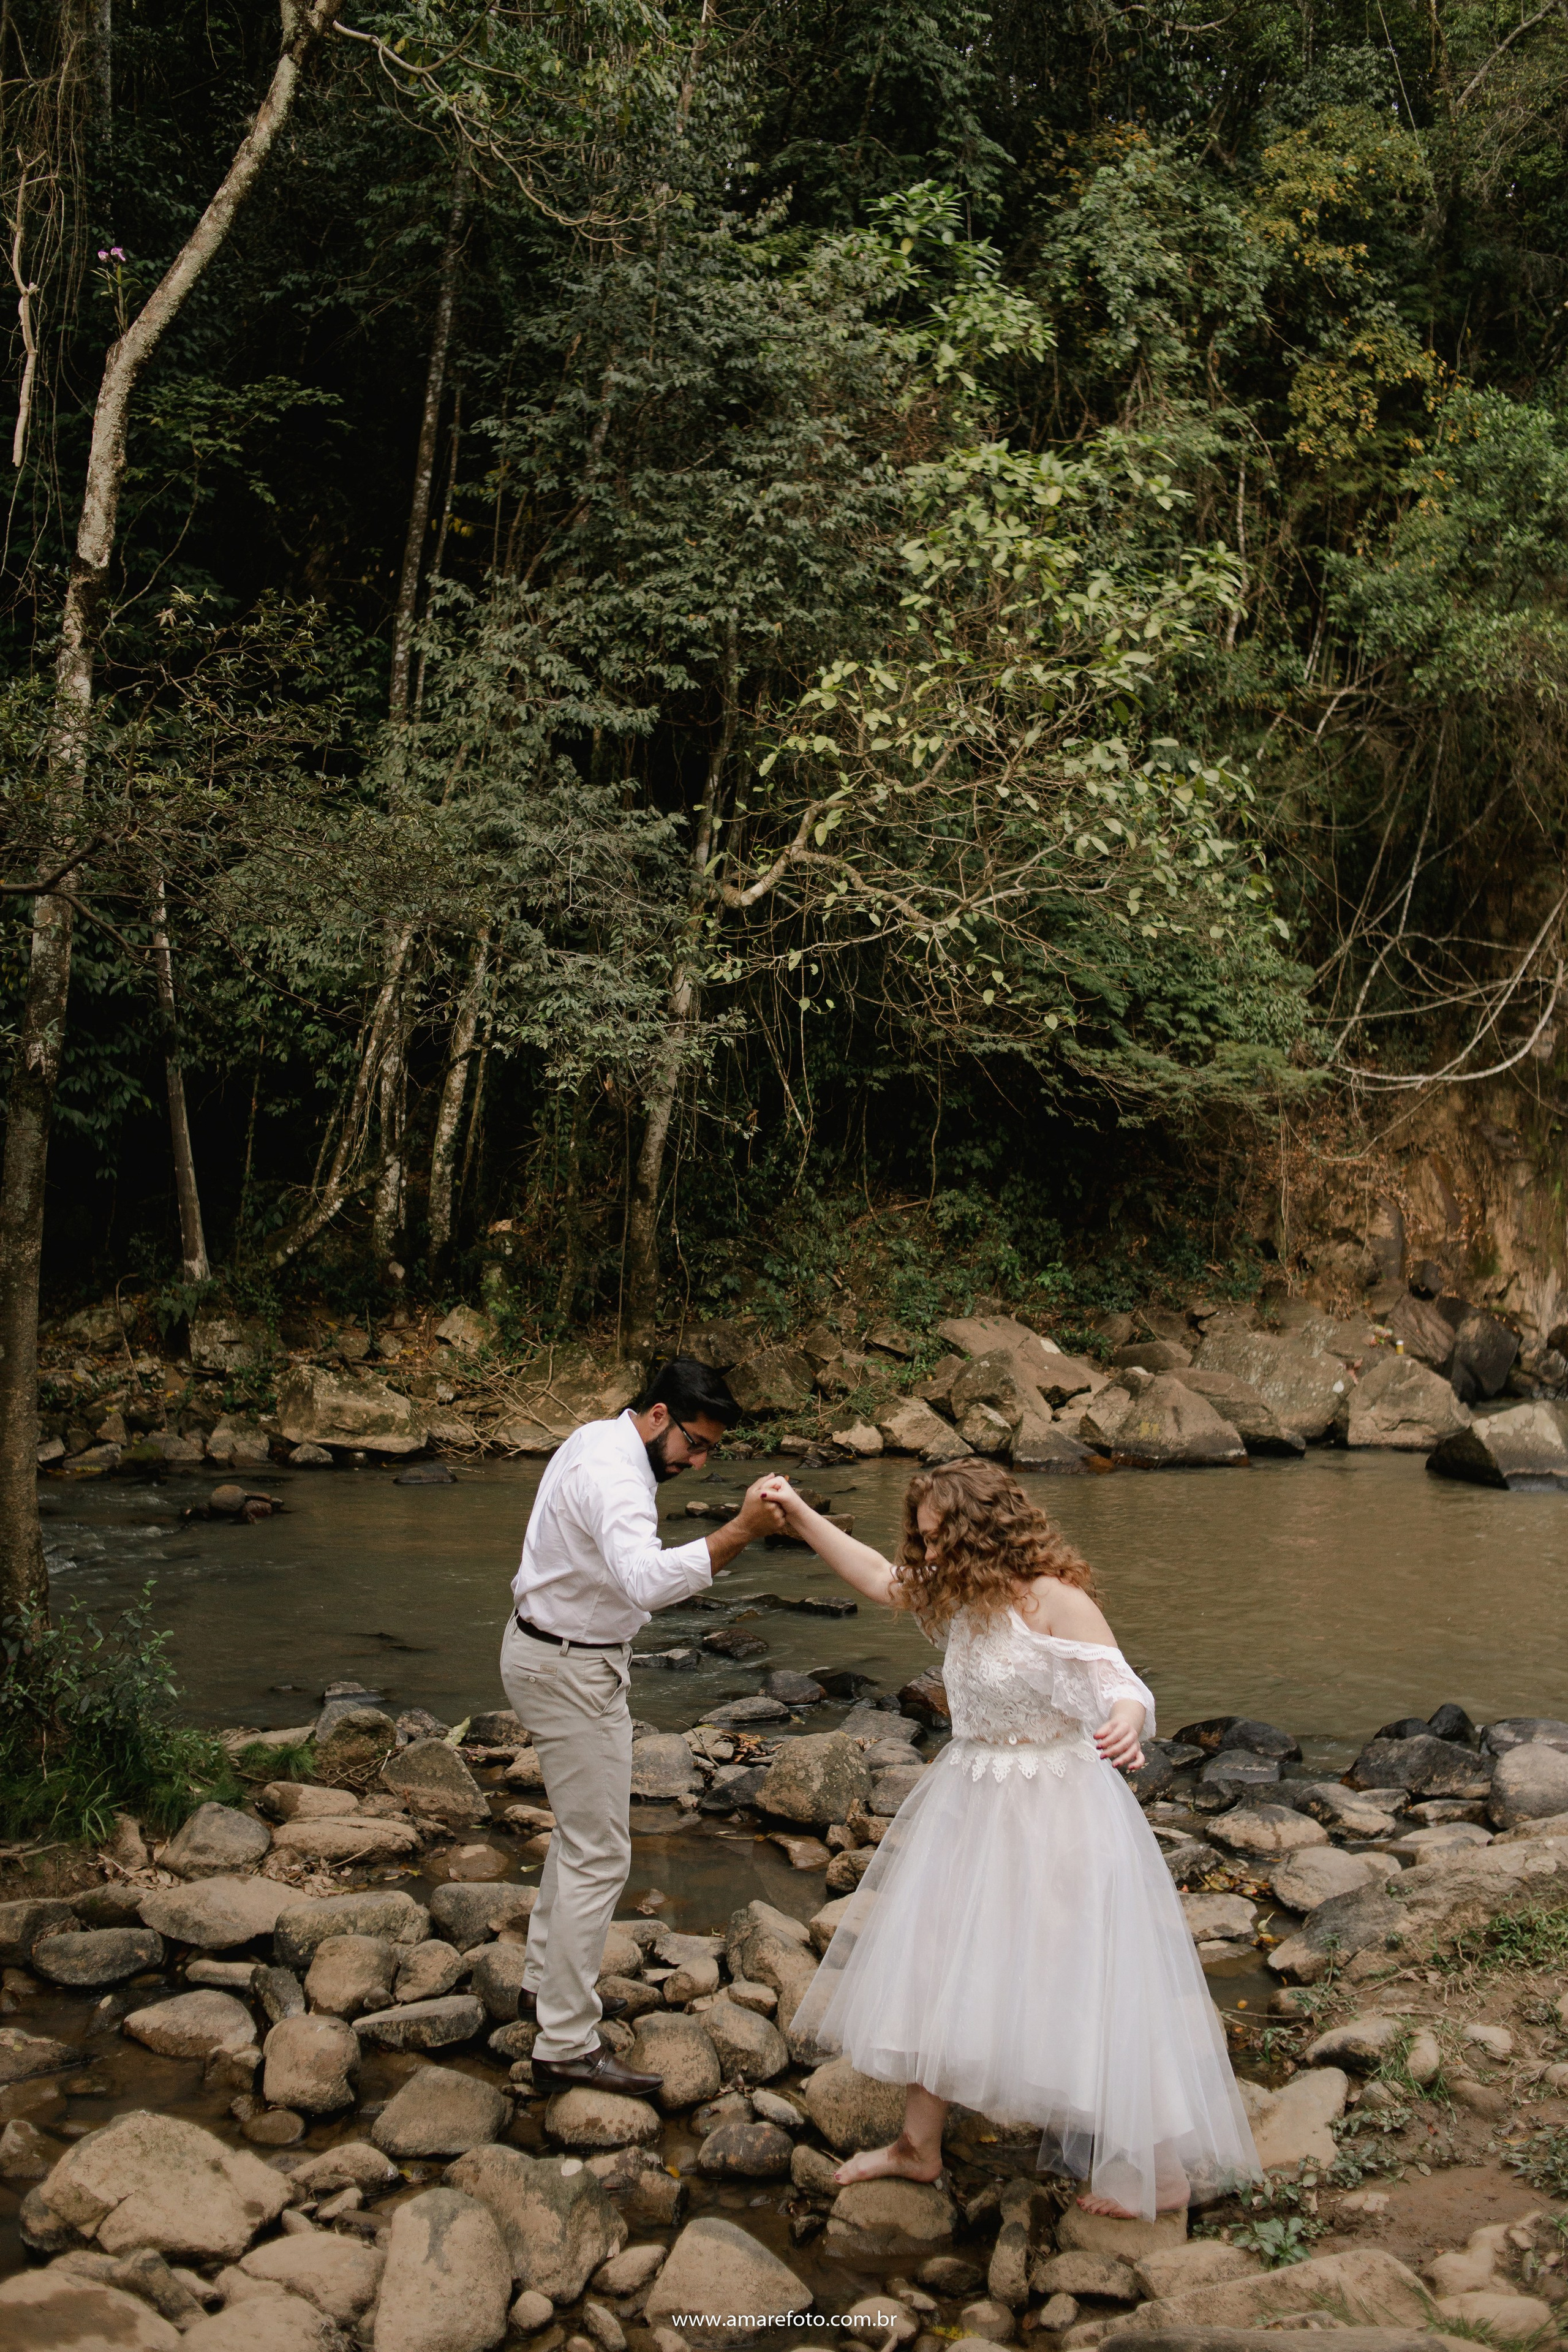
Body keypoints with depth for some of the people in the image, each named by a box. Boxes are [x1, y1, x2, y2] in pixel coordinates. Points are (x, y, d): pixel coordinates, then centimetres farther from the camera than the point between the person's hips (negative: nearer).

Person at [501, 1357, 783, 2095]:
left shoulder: (601, 1440, 6)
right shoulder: (614, 1477, -27)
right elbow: (646, 1580, -46)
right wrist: (738, 1531, -49)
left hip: (556, 1651, 11)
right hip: (569, 1672, -11)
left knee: (580, 1831, 23)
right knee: (598, 1854, -6)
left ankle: (546, 1982, 36)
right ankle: (567, 2045, -1)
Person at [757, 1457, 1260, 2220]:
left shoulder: (1055, 1599, -20)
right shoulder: (963, 1596, 3)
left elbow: (1120, 1686, -26)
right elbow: (877, 1576, 16)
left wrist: (1125, 1725, -49)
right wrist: (798, 1514, 15)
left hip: (1054, 1816, -8)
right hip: (971, 1805, 9)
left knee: (1091, 1987, -2)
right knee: (926, 1962, 14)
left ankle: (1164, 2168, 15)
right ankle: (918, 2145, 31)